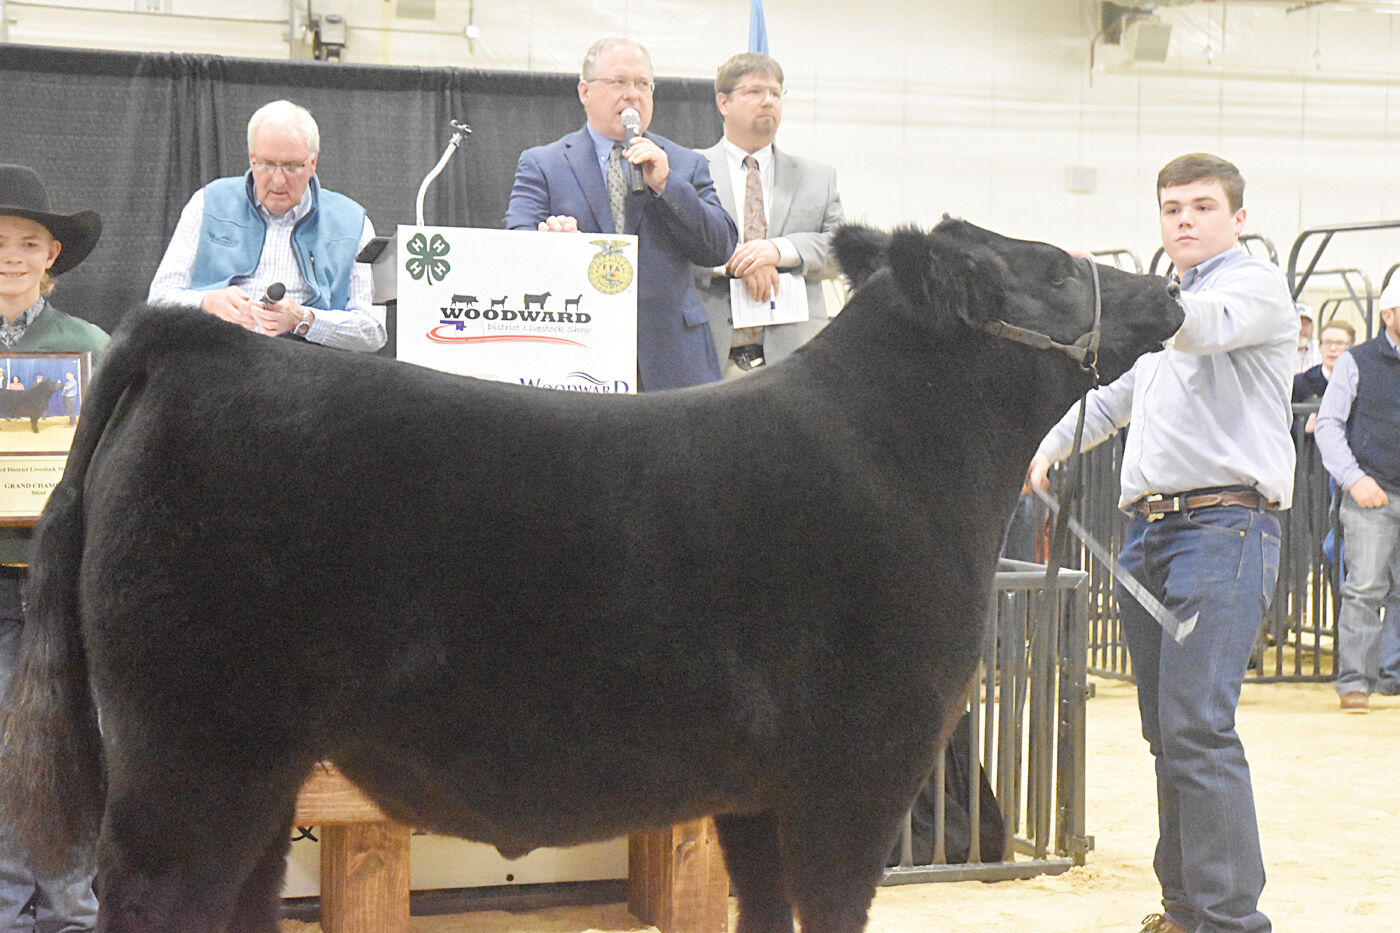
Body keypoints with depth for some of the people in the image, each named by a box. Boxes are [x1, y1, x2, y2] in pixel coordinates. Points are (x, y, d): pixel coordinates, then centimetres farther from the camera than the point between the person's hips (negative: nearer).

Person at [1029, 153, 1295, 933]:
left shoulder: (1256, 285, 1)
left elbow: (1204, 327, -21)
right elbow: (1120, 394, 40)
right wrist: (1051, 445, 30)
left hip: (1225, 524, -8)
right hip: (1150, 527, 8)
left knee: (1198, 728, -17)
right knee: (1169, 735, 8)